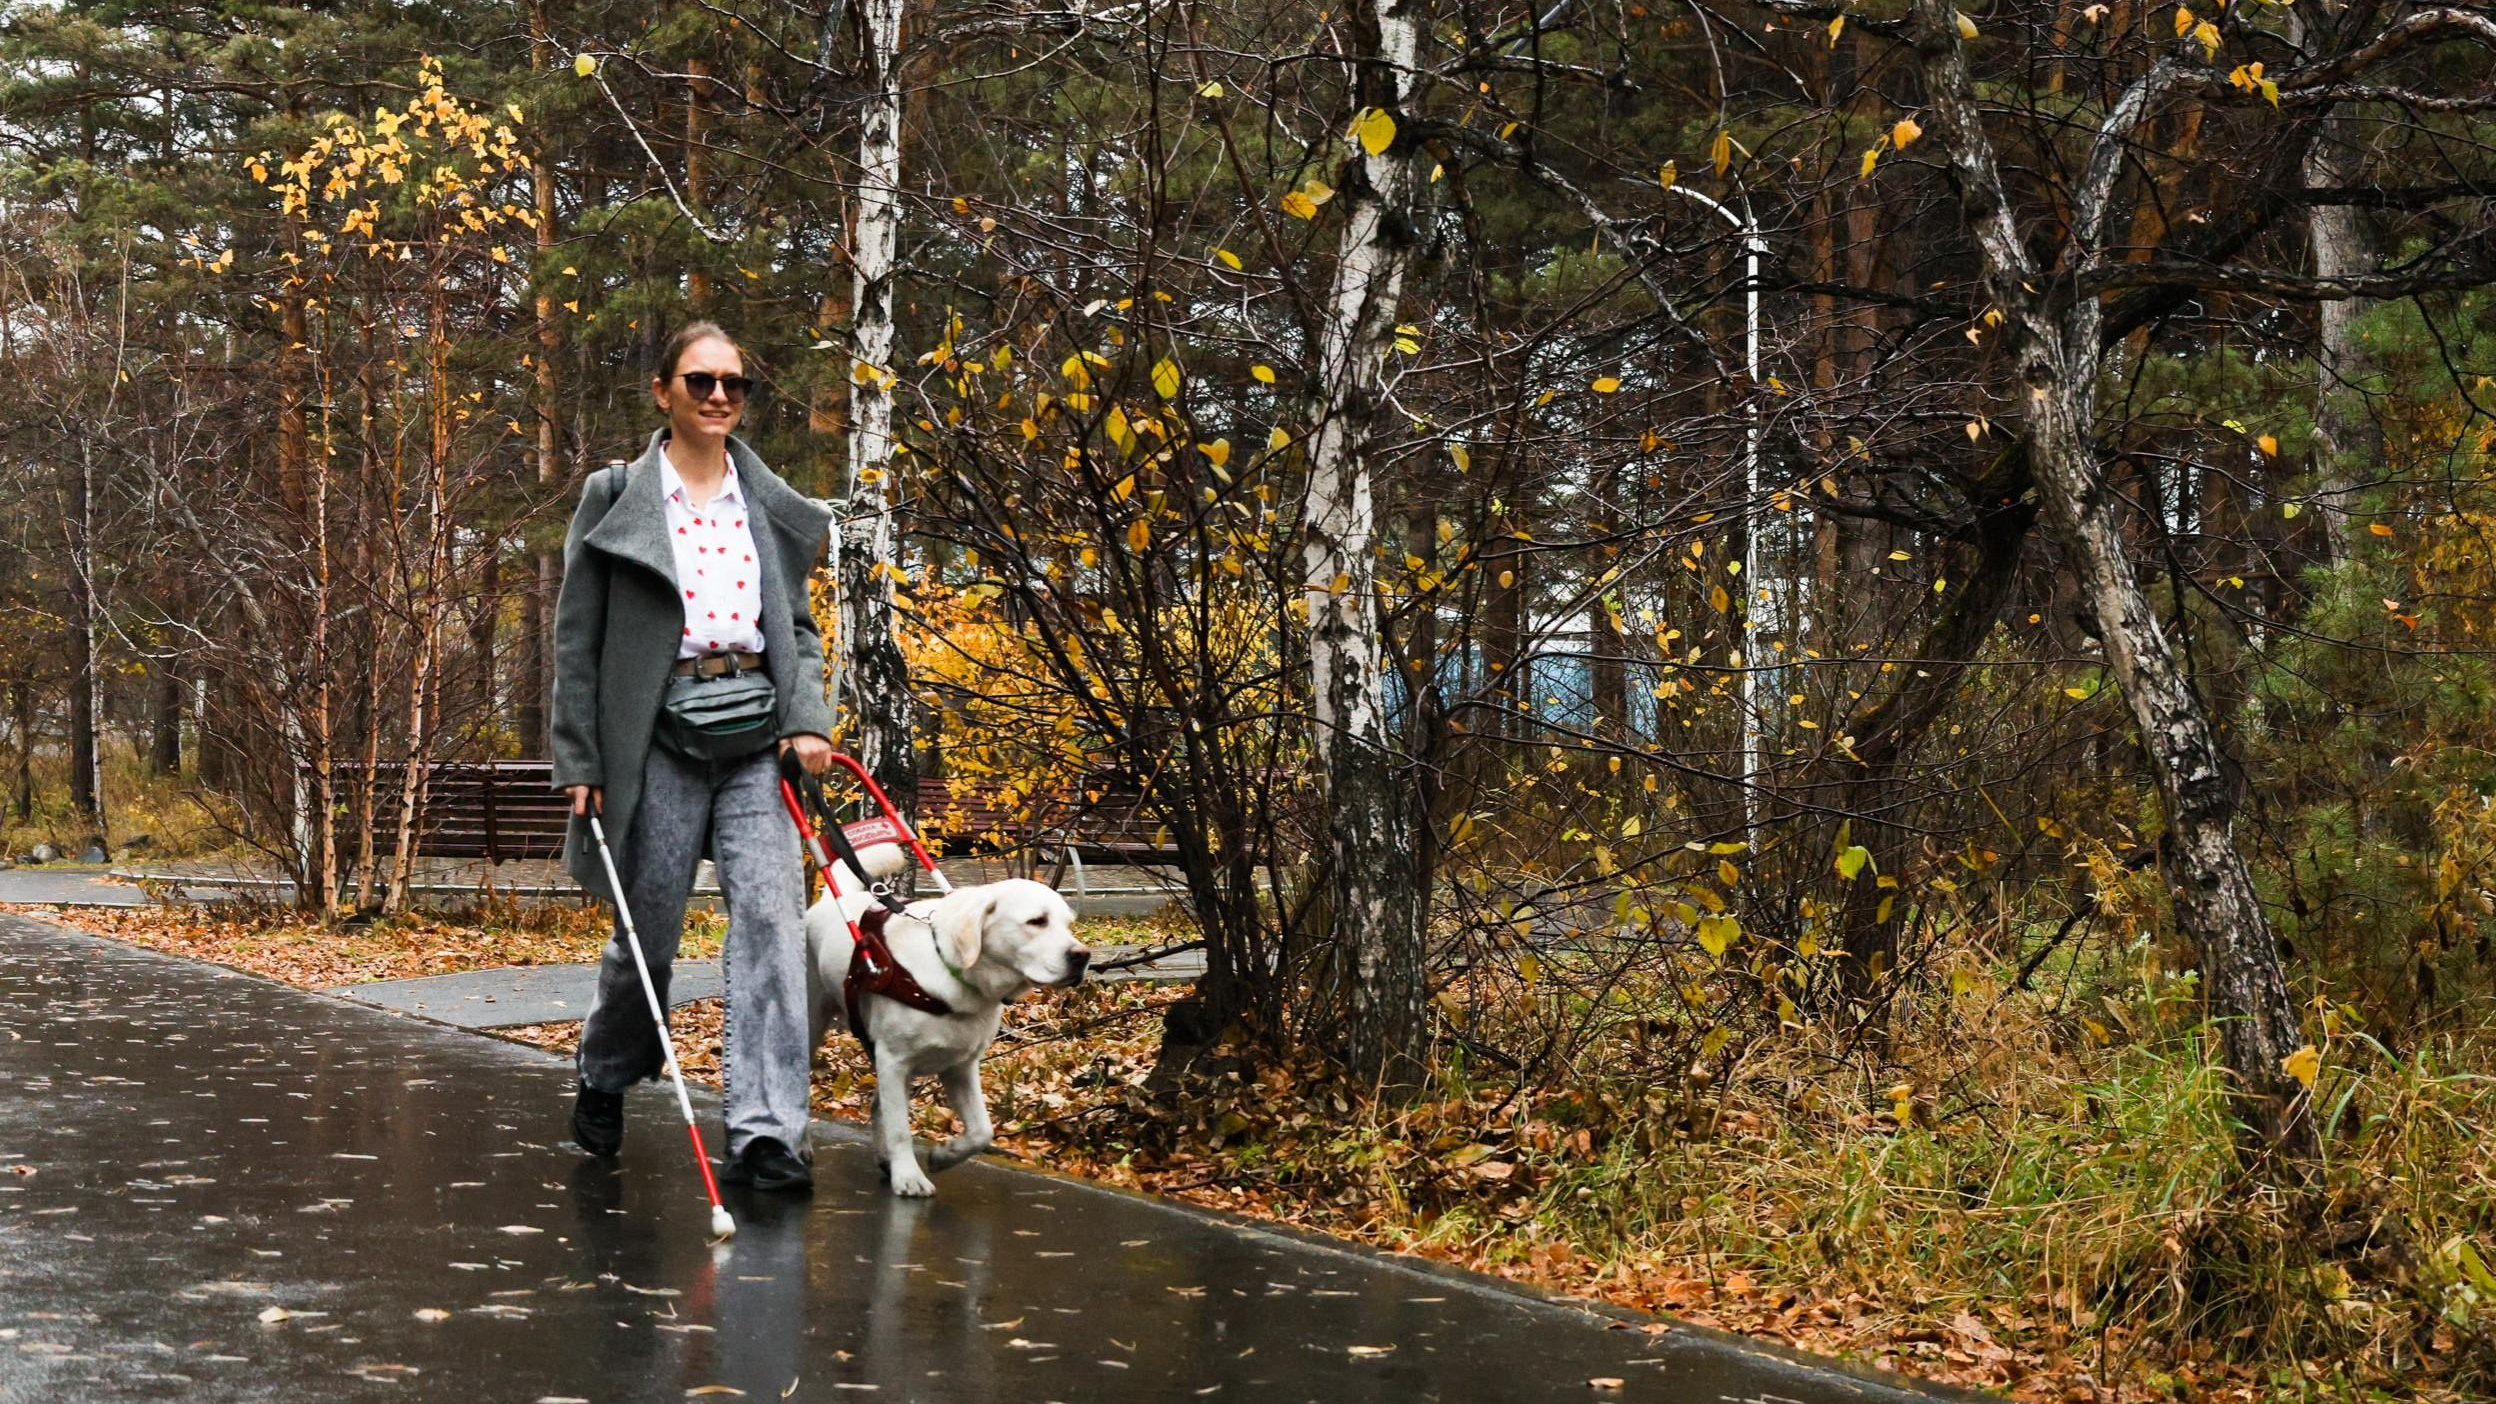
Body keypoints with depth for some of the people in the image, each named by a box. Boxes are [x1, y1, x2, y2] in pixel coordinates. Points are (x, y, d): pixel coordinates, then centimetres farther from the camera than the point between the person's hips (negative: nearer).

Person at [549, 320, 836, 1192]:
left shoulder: (773, 505, 12)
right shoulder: (616, 497, 2)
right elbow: (577, 638, 2)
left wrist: (808, 719, -1)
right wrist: (579, 762, -3)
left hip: (756, 737, 2)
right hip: (658, 739, -2)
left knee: (771, 915, -11)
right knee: (649, 928, 5)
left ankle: (765, 1134, -12)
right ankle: (605, 1078, 34)